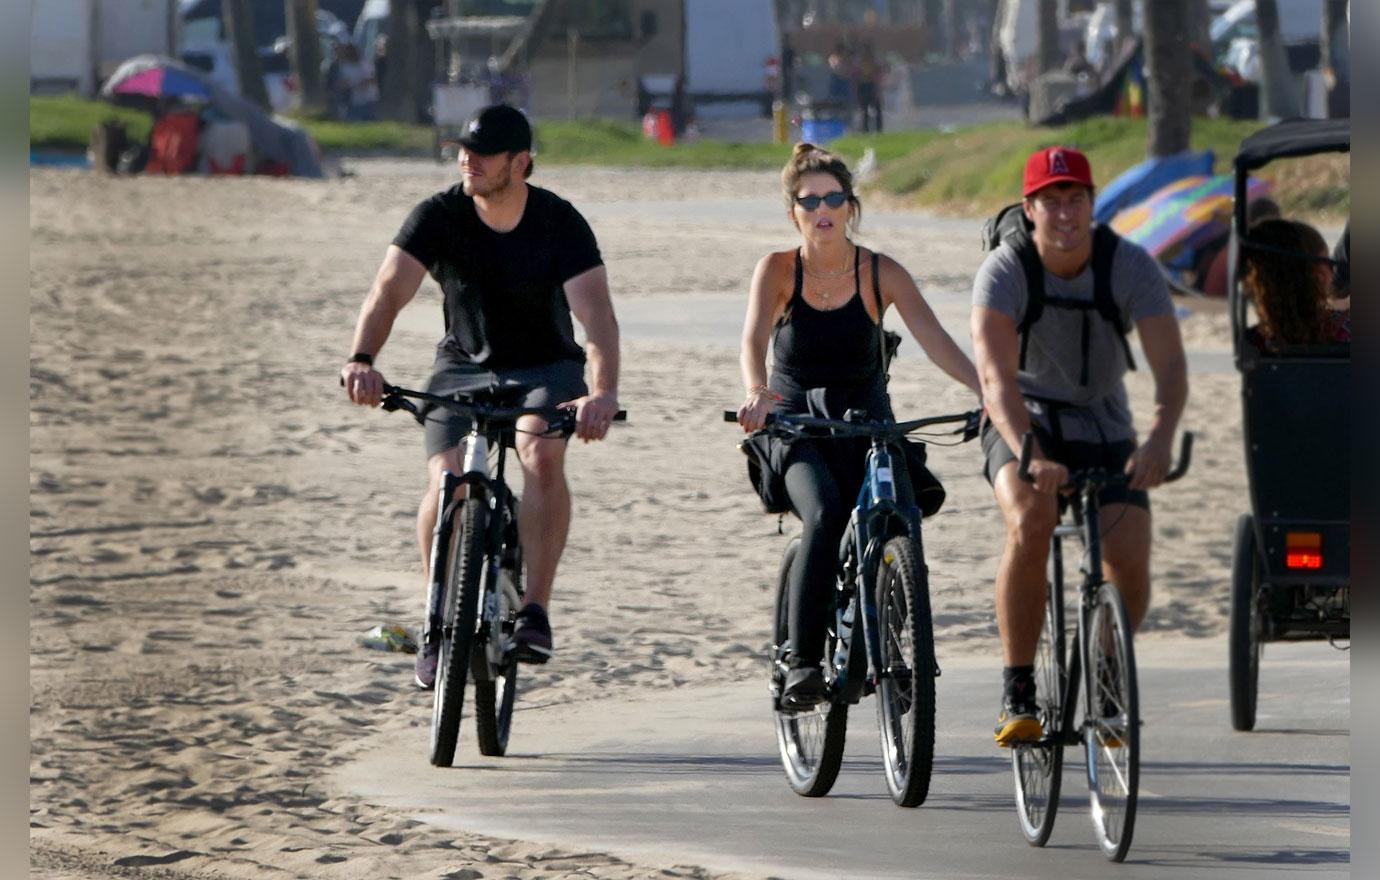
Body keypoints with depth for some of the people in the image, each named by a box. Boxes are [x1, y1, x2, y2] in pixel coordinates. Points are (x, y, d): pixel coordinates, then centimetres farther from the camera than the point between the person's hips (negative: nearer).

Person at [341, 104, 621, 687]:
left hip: (545, 367, -1)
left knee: (543, 454, -32)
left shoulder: (560, 223, -17)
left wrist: (604, 392, -46)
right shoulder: (439, 217, -14)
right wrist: (362, 361, -46)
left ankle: (535, 612, -26)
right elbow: (389, 290, -26)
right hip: (465, 364, 1)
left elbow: (596, 313, -28)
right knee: (447, 485, -20)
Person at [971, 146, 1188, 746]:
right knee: (1030, 525, -33)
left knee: (1129, 564, -17)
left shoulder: (1131, 267, -16)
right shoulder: (1004, 272, -20)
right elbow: (997, 378, -32)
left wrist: (1159, 441, -44)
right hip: (1024, 423, -2)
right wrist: (1030, 457, -49)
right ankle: (1017, 692, -21)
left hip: (1102, 429, 2)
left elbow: (1171, 368, -24)